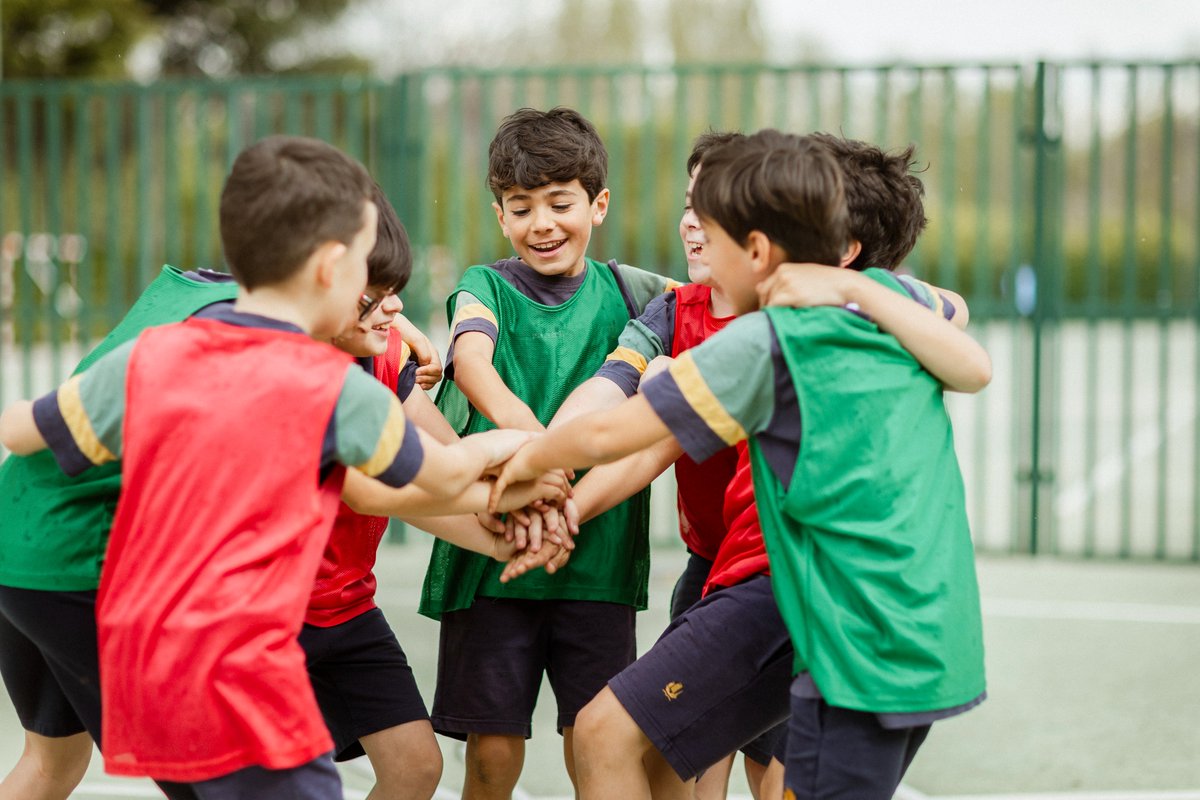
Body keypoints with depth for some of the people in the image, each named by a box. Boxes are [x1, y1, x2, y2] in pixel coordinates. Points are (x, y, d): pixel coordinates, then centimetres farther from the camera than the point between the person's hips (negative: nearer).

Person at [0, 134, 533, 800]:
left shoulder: (145, 359, 5)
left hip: (133, 679, 6)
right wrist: (502, 443, 32)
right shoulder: (338, 388, -5)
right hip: (236, 678, -6)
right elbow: (446, 476, 11)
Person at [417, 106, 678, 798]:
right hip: (490, 554, -1)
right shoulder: (486, 288, 1)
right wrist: (511, 414, -40)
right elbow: (469, 355, -19)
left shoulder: (623, 291, 7)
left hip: (598, 555, 1)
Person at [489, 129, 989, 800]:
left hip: (866, 656, -9)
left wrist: (532, 458, 7)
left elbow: (606, 434, -12)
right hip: (941, 639, 9)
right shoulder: (894, 299, 8)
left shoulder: (763, 343, -13)